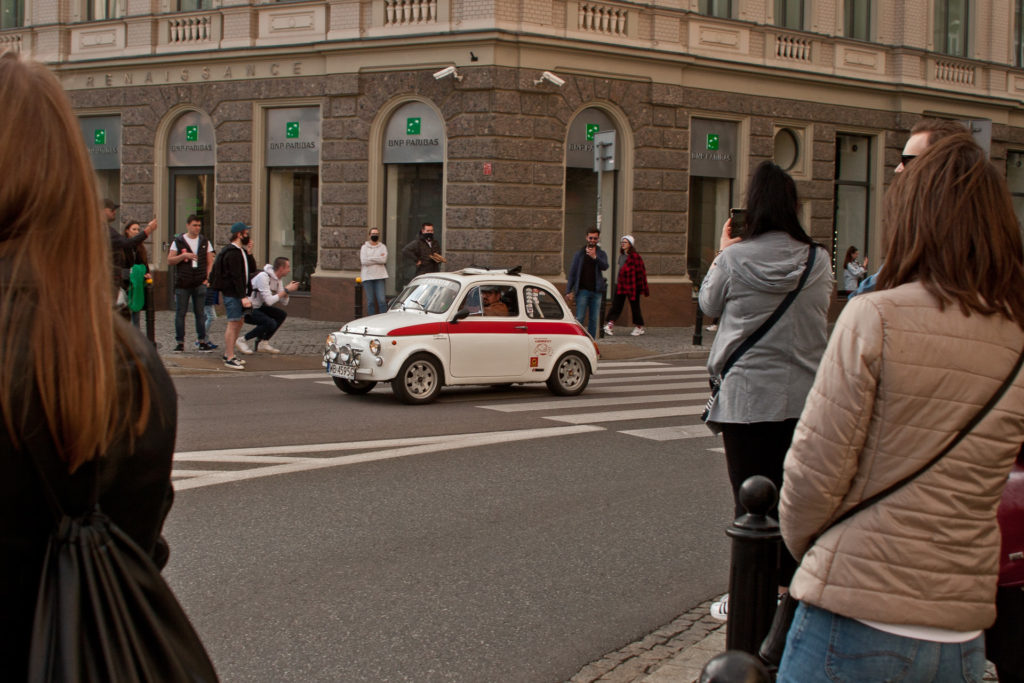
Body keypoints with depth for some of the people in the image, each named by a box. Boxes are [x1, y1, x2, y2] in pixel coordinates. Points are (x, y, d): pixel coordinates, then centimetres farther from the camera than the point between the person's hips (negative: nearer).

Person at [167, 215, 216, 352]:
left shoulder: (205, 241, 10)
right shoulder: (178, 241, 3)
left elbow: (210, 262, 10)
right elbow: (169, 260, 0)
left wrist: (208, 278, -2)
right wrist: (184, 255, -15)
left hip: (200, 283, 1)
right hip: (182, 283, -1)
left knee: (200, 313, 2)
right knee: (180, 313, 1)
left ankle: (202, 341, 6)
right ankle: (180, 342, 7)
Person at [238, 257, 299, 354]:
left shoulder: (278, 278, 4)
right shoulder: (263, 277, -24)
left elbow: (285, 302, 7)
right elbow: (269, 301, -29)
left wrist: (287, 290, -13)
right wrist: (286, 290, -23)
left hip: (258, 307, 9)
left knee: (282, 315, 1)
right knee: (271, 323, -25)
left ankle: (262, 342, 7)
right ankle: (242, 341, -9)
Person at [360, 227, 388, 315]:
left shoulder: (383, 247, 9)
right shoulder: (364, 247, 7)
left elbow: (384, 260, -8)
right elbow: (364, 261, -7)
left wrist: (370, 259, -7)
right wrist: (378, 259, -5)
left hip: (380, 276, 0)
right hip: (367, 277, 0)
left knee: (381, 300, -8)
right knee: (370, 301, 3)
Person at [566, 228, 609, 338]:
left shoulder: (601, 254, 8)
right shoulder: (579, 254, 6)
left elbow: (605, 266, -13)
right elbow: (572, 273, 5)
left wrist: (595, 257, -30)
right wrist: (568, 291, -2)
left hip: (596, 291, 2)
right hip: (583, 291, -2)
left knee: (594, 319, 6)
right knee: (579, 318, -8)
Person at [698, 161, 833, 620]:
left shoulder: (735, 260, -10)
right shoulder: (819, 261, -2)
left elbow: (709, 304, 8)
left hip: (747, 397, -3)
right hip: (804, 397, 3)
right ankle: (788, 590, 18)